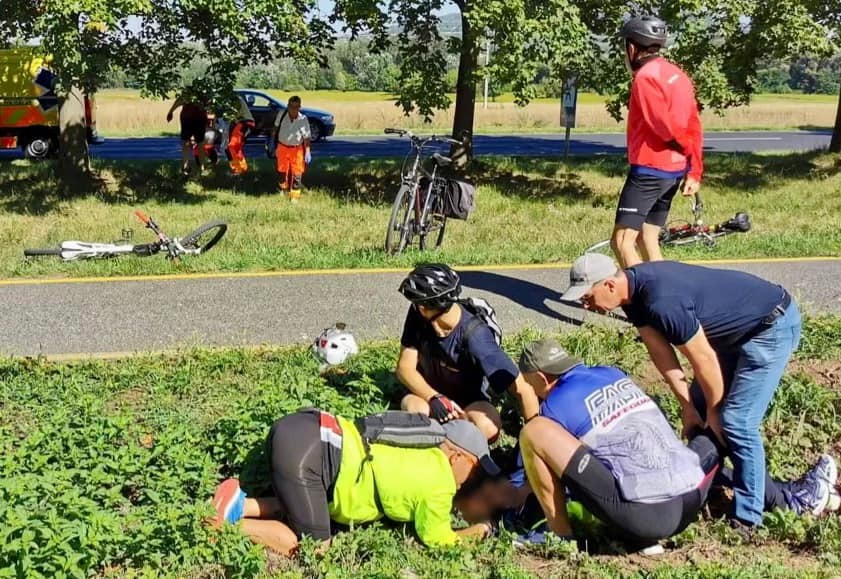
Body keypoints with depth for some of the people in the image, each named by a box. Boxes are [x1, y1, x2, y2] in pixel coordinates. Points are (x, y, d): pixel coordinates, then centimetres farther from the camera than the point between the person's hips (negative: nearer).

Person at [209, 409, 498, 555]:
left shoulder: (424, 453, 22)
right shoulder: (440, 483, -2)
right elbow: (437, 539, 9)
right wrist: (475, 531, 26)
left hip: (306, 428, 9)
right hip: (306, 449, -9)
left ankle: (240, 505, 9)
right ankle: (228, 524, -5)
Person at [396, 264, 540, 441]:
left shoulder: (475, 335, -30)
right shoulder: (417, 316, -16)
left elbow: (522, 388, -30)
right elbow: (405, 367, -12)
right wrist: (434, 398, -30)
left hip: (468, 400, -2)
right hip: (427, 393, 2)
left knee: (488, 426, -35)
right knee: (416, 410, -34)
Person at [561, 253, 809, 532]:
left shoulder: (661, 302, -35)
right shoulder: (634, 288, -7)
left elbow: (703, 359, -25)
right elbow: (659, 349, 0)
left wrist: (713, 411, -9)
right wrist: (687, 406, 1)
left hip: (773, 326, -9)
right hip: (738, 329, 9)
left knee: (735, 422, -11)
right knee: (699, 408, 13)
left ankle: (747, 517, 0)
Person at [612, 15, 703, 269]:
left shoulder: (645, 77, -14)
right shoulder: (677, 75, 13)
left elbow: (667, 127, -18)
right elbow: (693, 127, 9)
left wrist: (690, 149, 2)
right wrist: (695, 171, 6)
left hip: (649, 170, -9)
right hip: (674, 171, 9)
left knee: (622, 241, -8)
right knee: (647, 240, 15)